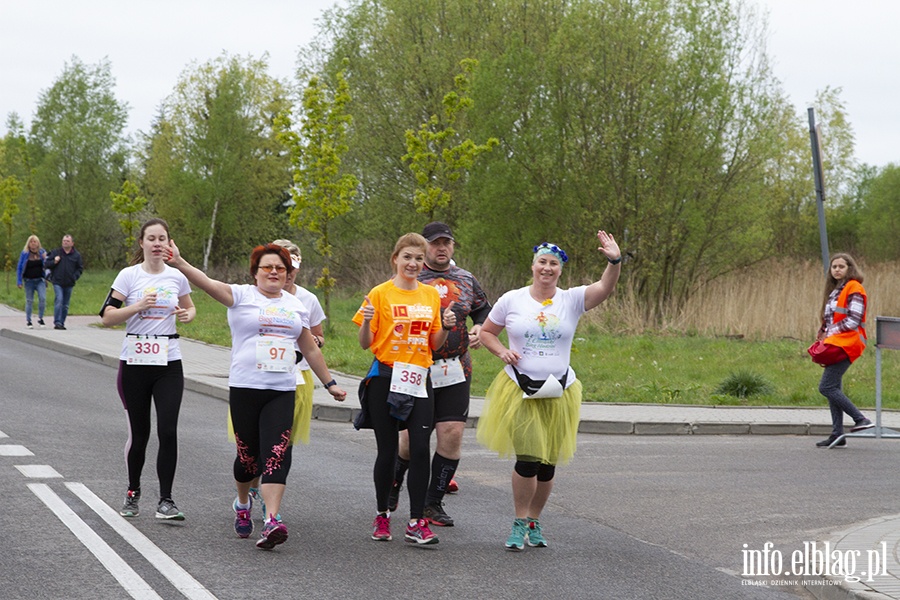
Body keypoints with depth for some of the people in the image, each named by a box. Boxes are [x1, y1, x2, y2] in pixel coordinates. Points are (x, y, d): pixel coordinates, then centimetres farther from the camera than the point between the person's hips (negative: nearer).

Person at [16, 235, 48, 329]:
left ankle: (40, 318, 2)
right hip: (29, 281, -1)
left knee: (43, 298, -15)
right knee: (29, 301, 4)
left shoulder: (42, 252, 4)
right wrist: (19, 281, 0)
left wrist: (45, 259, -10)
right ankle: (28, 321, 17)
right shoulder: (25, 254, 0)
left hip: (40, 280, 1)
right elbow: (19, 268, 4)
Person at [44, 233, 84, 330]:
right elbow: (46, 264, 7)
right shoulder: (56, 252, 4)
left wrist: (75, 276, -3)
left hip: (69, 284, 3)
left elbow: (80, 268, 13)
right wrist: (54, 262, -12)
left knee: (65, 305, 8)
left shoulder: (76, 255, 7)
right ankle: (57, 322, -20)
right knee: (59, 301, -18)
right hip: (57, 282, -3)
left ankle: (62, 323, 17)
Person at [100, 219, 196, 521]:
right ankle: (133, 493, 27)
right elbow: (107, 317, -5)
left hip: (169, 363, 1)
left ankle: (165, 500, -2)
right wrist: (138, 306, -19)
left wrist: (187, 315, 1)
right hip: (134, 362, -1)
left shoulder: (177, 277, 5)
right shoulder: (129, 275, -2)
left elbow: (189, 307, 24)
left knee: (168, 431, -9)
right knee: (138, 433, 5)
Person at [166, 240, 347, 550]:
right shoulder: (242, 296, 2)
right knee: (248, 454, 5)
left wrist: (329, 383, 24)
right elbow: (208, 283, -16)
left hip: (282, 391, 2)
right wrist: (179, 263, -32)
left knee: (276, 454, -12)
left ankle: (272, 521, -19)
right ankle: (242, 503, 35)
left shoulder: (296, 306, 15)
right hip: (244, 388, -2)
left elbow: (311, 349, 24)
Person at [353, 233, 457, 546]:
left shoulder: (432, 295, 10)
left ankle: (417, 523, -3)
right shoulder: (380, 294, -2)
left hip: (419, 380, 3)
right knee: (387, 450, 3)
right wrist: (367, 321, -20)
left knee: (421, 449, -7)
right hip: (385, 379, -3)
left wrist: (446, 327, -4)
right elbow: (366, 344, -1)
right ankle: (382, 515, 21)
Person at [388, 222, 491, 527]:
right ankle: (392, 484, 30)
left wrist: (479, 328, 7)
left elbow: (484, 309, 28)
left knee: (453, 433, -4)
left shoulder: (466, 280, 13)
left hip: (456, 370, 3)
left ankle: (434, 502, 9)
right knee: (411, 436, -1)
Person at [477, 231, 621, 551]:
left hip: (558, 392, 2)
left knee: (548, 463, 8)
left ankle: (534, 521, 25)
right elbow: (486, 332, 13)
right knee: (527, 459, -9)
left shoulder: (572, 300, 2)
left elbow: (605, 287, -15)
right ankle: (520, 524, 6)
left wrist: (614, 261, -33)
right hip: (520, 390, -2)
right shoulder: (512, 300, 2)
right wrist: (502, 352, -6)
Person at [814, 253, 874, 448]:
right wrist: (824, 333, 7)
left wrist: (831, 332, -9)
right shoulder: (835, 290, 20)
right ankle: (837, 434, 9)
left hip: (846, 343, -9)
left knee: (827, 387, -16)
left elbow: (853, 320, -14)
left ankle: (860, 419, -12)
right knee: (834, 389, 7)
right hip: (835, 344, 9)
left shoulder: (854, 288, -7)